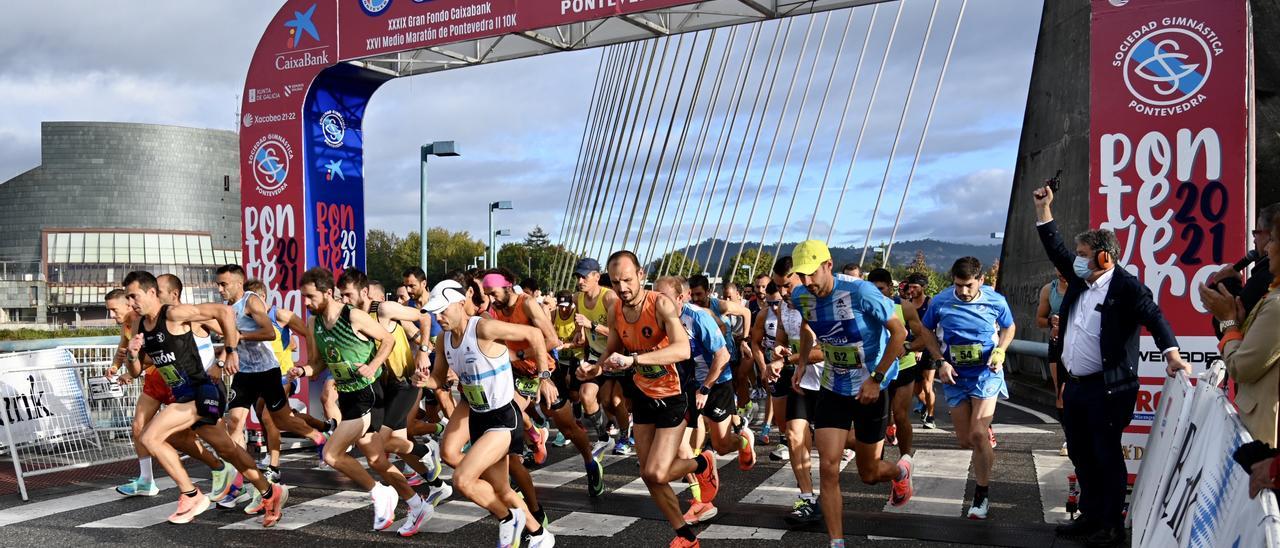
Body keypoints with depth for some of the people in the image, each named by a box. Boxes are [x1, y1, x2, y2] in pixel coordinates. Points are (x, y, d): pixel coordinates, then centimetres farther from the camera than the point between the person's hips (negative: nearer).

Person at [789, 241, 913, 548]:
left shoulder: (859, 291, -25)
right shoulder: (801, 297, -8)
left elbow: (899, 332, -17)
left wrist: (876, 379, -20)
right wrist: (802, 363, 7)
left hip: (871, 389, -4)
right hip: (833, 390, 4)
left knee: (868, 474, 12)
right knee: (828, 468, -10)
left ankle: (900, 471, 48)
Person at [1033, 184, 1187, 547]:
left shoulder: (1126, 287, -11)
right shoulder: (1080, 282, 11)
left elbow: (1154, 317, -21)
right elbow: (1056, 251, 17)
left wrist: (1171, 353, -36)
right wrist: (1043, 210, 13)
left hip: (1107, 389, -8)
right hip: (1075, 385, 8)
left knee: (1107, 456, 1)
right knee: (1081, 454, 15)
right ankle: (1091, 516, 28)